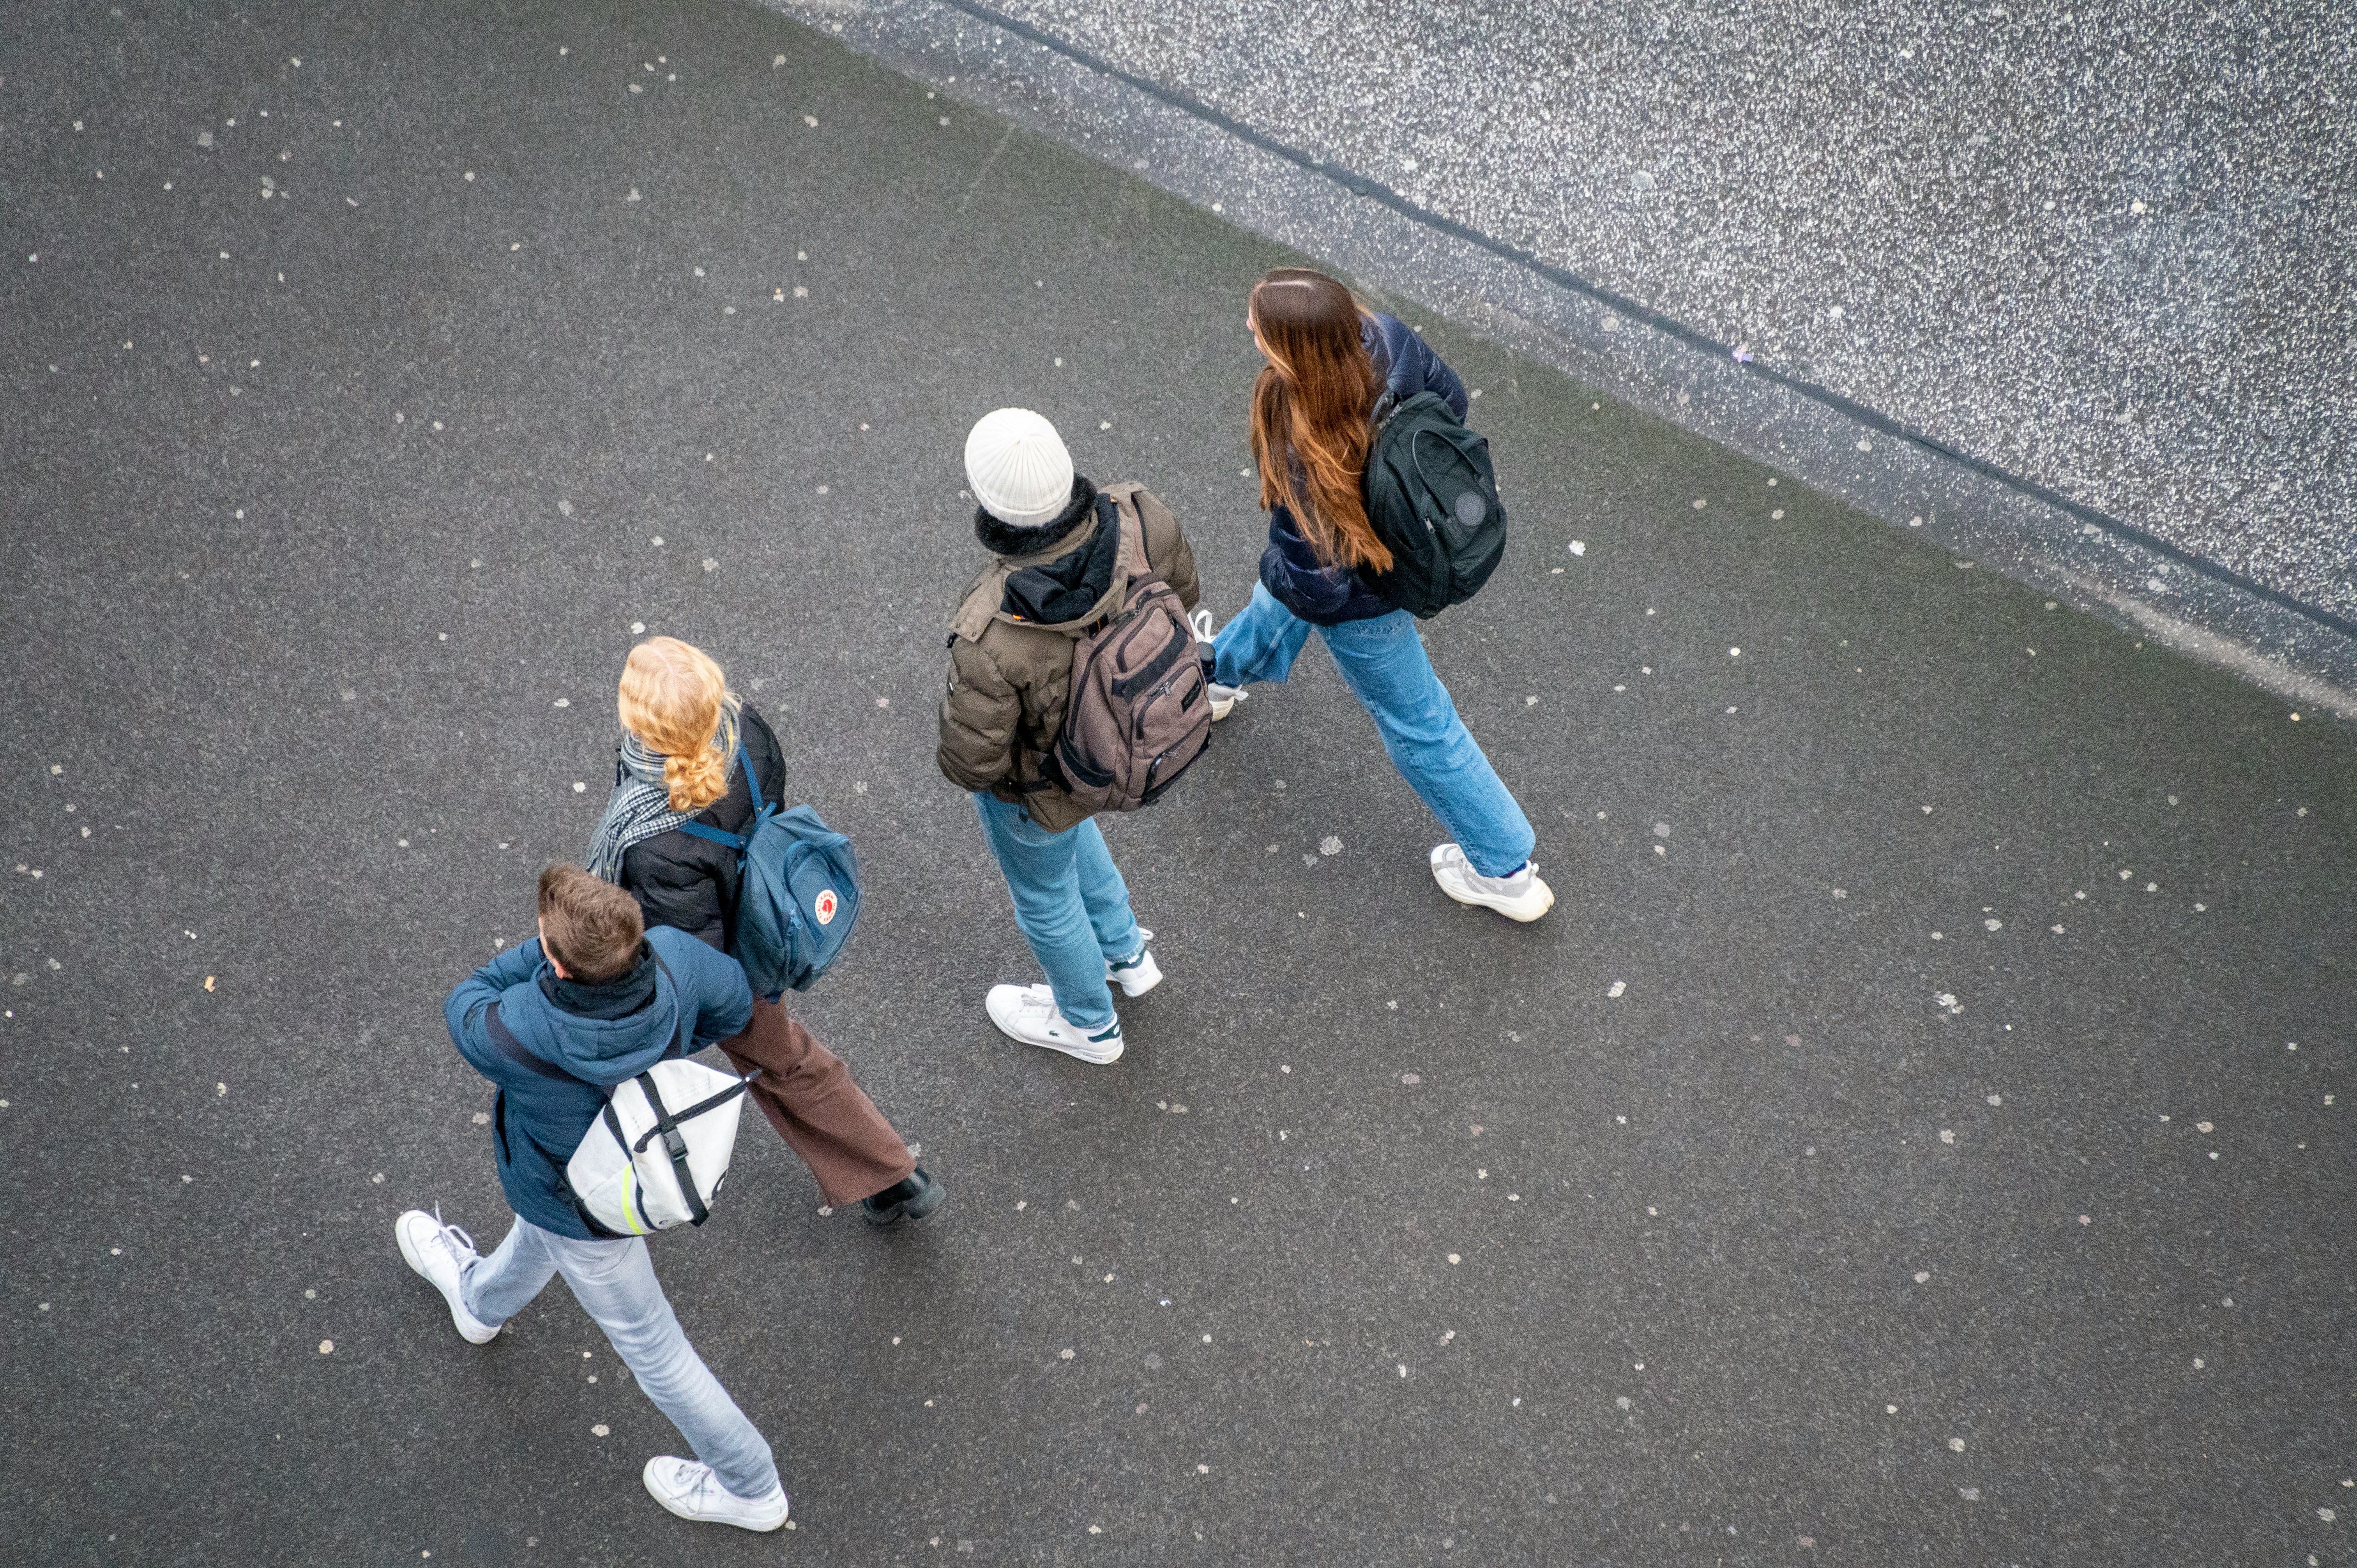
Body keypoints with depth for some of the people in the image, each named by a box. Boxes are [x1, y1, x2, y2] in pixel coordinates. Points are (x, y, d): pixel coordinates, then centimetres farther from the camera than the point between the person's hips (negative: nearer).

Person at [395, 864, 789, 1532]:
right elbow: (732, 1005, -9)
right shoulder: (674, 957, -33)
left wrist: (543, 949, -24)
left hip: (589, 1207, -5)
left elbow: (465, 1008, -20)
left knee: (646, 1340, 18)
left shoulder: (520, 1039, -45)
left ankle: (750, 1488, 38)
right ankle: (481, 1300, 72)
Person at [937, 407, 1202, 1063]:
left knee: (1043, 892, 27)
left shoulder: (994, 638, -45)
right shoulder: (1139, 519, -31)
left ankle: (1087, 1021, 57)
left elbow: (972, 762, -29)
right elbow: (1181, 592, -8)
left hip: (1035, 776, -5)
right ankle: (1125, 951, 61)